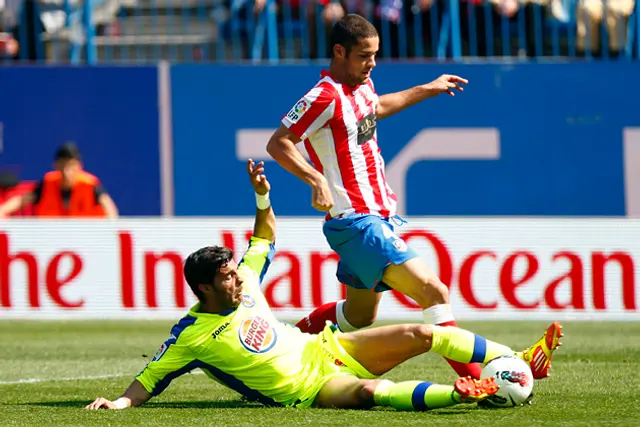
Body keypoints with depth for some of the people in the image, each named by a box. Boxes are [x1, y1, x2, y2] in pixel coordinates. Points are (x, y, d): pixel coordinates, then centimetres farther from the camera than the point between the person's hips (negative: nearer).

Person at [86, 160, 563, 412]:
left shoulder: (242, 283, 6)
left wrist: (262, 196, 8)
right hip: (308, 389, -8)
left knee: (423, 334, -3)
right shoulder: (192, 335, -12)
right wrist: (123, 401, -23)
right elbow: (150, 378, -6)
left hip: (326, 349, 8)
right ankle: (464, 393, -54)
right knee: (370, 390, -40)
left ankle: (517, 360, 0)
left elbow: (265, 240, 22)